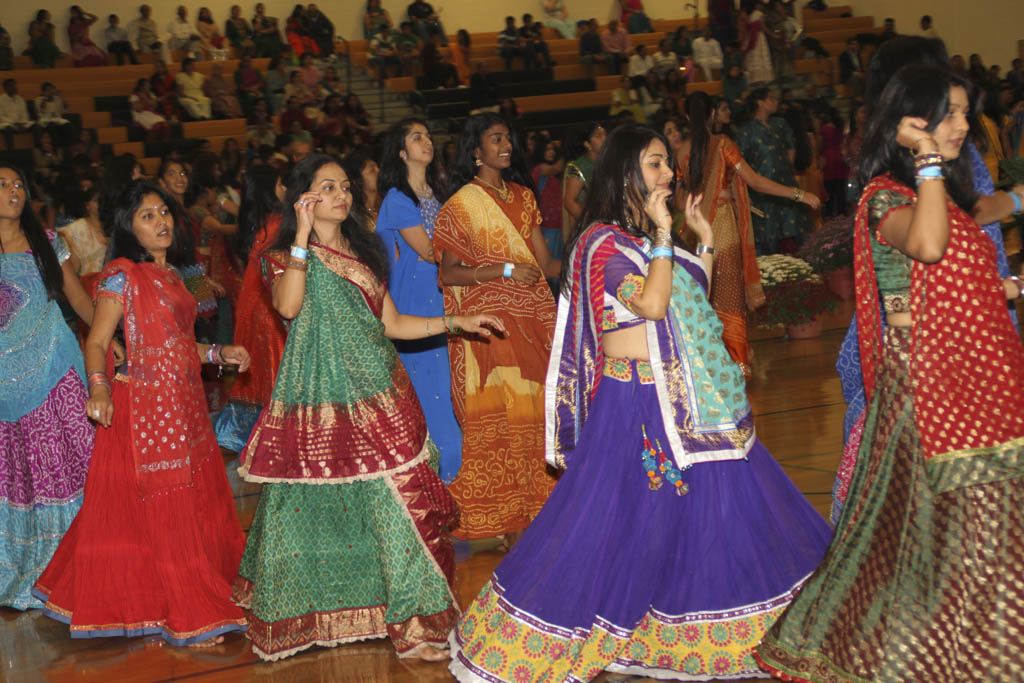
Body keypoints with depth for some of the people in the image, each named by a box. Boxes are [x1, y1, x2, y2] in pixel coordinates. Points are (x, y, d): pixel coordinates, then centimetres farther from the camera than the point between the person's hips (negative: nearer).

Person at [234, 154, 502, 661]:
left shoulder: (364, 253, 18)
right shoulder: (286, 257, 1)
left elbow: (391, 324, 19)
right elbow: (288, 306, -21)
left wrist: (456, 323, 14)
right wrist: (303, 238, -20)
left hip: (377, 396, 5)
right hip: (323, 399, -4)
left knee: (395, 501, 0)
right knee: (321, 502, -2)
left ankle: (412, 621, 5)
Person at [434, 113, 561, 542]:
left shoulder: (522, 196, 15)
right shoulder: (462, 204, -2)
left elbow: (546, 264, 11)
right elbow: (447, 273, -9)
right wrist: (506, 270, -15)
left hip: (533, 318, 5)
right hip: (488, 322, -5)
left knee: (532, 413, 4)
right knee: (497, 417, -4)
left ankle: (533, 513, 13)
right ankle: (506, 525, 4)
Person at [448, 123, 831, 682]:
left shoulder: (644, 236, 11)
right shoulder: (604, 241, -15)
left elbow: (696, 296, 17)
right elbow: (651, 304, -27)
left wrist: (705, 239, 12)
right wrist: (662, 235, -21)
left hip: (683, 399, 9)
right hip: (636, 401, -9)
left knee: (707, 505, 14)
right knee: (617, 515, -2)